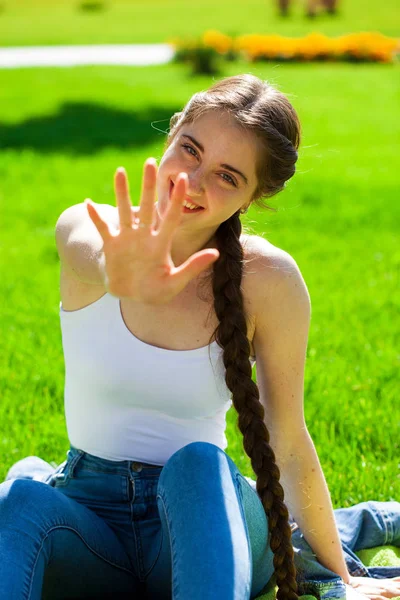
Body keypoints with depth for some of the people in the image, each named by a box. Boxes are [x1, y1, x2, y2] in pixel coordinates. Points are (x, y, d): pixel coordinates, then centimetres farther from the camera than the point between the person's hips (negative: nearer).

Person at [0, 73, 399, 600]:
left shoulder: (268, 279, -10)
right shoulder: (86, 230, -8)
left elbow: (289, 444, -1)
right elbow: (91, 254, -35)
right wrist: (120, 275, -59)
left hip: (199, 515, 0)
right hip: (91, 515, 1)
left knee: (197, 462, -35)